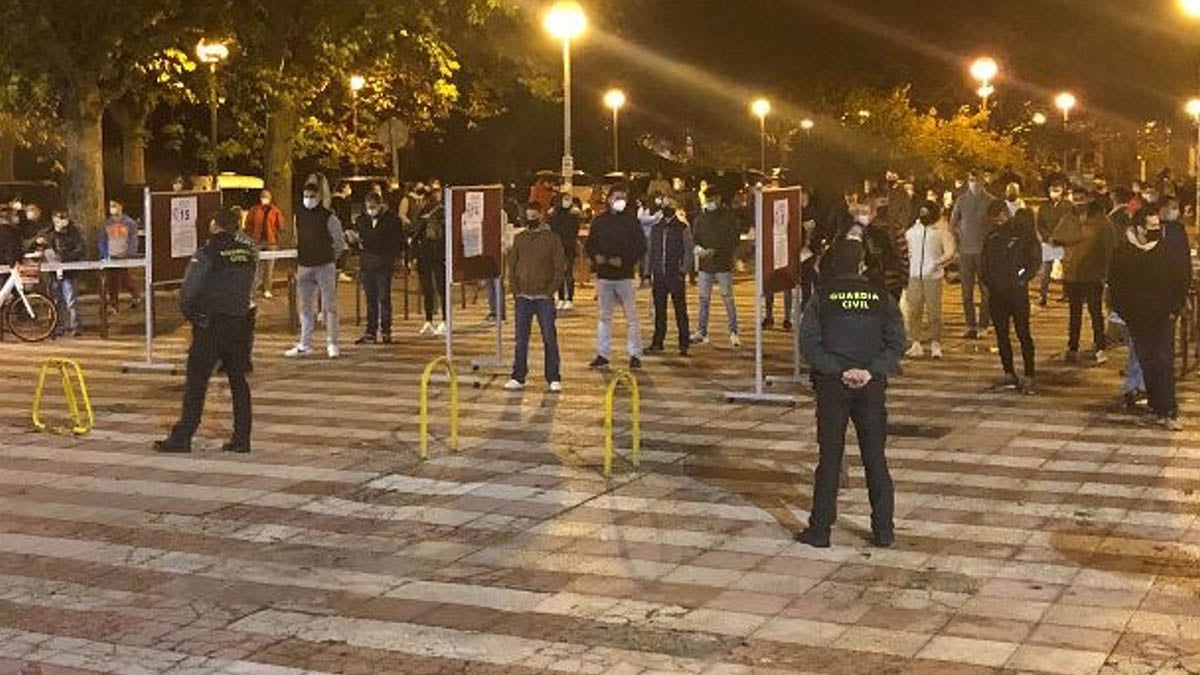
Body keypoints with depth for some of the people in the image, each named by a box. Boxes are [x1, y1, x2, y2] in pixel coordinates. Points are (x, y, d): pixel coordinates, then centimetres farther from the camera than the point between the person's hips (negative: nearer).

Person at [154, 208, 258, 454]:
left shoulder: (208, 253, -12)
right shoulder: (248, 251, 3)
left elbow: (188, 292, -14)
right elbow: (249, 285, 4)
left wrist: (191, 313, 1)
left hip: (211, 324, -5)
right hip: (242, 323, 5)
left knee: (196, 382, 0)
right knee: (238, 382, 11)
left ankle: (182, 438, 2)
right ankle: (242, 439, 12)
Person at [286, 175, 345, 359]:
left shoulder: (328, 217, -9)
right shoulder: (299, 215, 6)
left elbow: (340, 242, 0)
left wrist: (331, 257, 6)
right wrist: (298, 264, 14)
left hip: (325, 267, -5)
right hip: (304, 267, 5)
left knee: (329, 306, -2)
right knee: (305, 308, 10)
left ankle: (332, 344, 3)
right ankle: (304, 345, 16)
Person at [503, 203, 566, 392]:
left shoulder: (552, 238, -1)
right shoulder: (519, 238, 8)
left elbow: (560, 266, -2)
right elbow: (512, 264, 12)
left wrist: (551, 290, -9)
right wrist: (515, 288, 1)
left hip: (544, 297, -3)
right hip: (523, 297, 3)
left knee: (550, 338, -1)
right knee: (521, 339, 6)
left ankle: (554, 379, 4)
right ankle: (518, 378, 12)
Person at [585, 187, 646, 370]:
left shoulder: (631, 221, -2)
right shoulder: (599, 221, 6)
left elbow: (641, 247, -3)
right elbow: (589, 245, 12)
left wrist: (625, 260, -15)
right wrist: (596, 257, -7)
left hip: (625, 274, -3)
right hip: (603, 275, 3)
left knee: (631, 317, -1)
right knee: (604, 316, 10)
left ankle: (635, 355, 6)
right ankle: (602, 355, 16)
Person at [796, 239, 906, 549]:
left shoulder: (822, 298, -2)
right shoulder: (881, 297, 2)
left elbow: (809, 344, -10)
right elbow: (897, 343, -4)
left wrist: (839, 371, -13)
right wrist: (872, 371, -11)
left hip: (832, 385, -1)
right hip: (872, 387, 1)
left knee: (830, 457, 5)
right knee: (875, 458, 8)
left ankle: (820, 529, 7)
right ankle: (883, 530, 11)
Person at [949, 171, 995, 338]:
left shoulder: (991, 201, 0)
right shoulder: (961, 200, 6)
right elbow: (952, 223, 14)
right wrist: (956, 240, 4)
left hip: (984, 251, -2)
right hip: (965, 251, 2)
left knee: (985, 290, -1)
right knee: (967, 291, 5)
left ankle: (983, 325, 4)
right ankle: (970, 325, 11)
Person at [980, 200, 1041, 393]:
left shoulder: (1025, 232, 0)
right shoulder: (992, 235, 13)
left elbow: (1036, 259, -1)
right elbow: (983, 261, 19)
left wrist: (1023, 279, -11)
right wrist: (985, 279, 4)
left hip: (1017, 290, -5)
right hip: (996, 292, 5)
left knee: (1023, 333, -7)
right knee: (1001, 334, 8)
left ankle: (1029, 376, -7)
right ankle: (1009, 373, 16)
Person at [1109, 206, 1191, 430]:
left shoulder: (1170, 249, -4)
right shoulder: (1123, 252, -3)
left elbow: (1183, 281, 0)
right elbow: (1115, 286, 4)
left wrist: (1174, 310, -5)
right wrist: (1124, 313, 0)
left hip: (1164, 317, -1)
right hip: (1137, 319, 1)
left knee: (1164, 363, -7)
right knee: (1147, 365, 6)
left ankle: (1168, 412, -6)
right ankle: (1157, 409, 15)